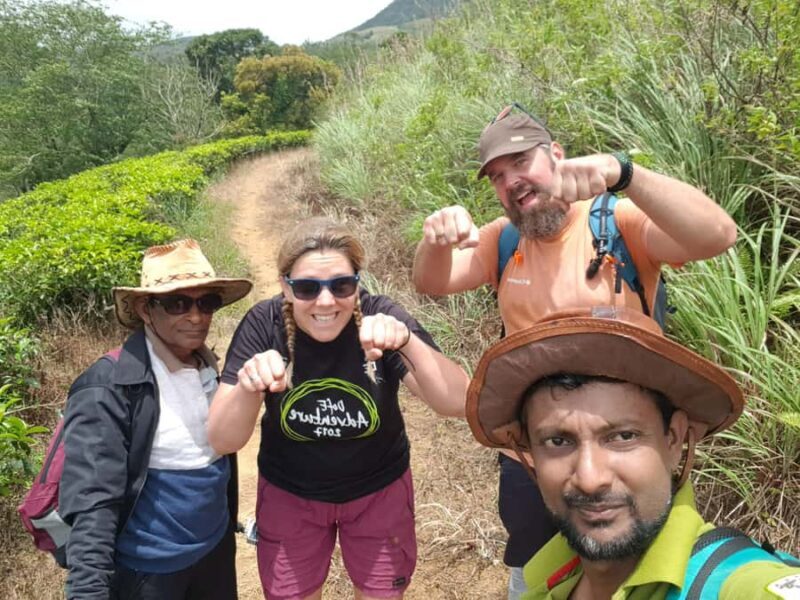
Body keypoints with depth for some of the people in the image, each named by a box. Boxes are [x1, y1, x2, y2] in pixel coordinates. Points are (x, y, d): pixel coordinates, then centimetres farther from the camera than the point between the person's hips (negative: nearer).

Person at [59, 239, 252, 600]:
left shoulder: (210, 369, 0)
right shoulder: (108, 388, -20)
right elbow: (92, 505, -25)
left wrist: (229, 526, 15)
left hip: (215, 552, 6)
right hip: (146, 569, -6)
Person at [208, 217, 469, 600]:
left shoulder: (379, 317, -22)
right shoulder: (264, 325, -21)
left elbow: (458, 404, -29)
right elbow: (222, 442, -21)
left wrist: (407, 342, -46)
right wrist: (248, 389, -43)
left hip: (379, 492, 0)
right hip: (289, 495, 0)